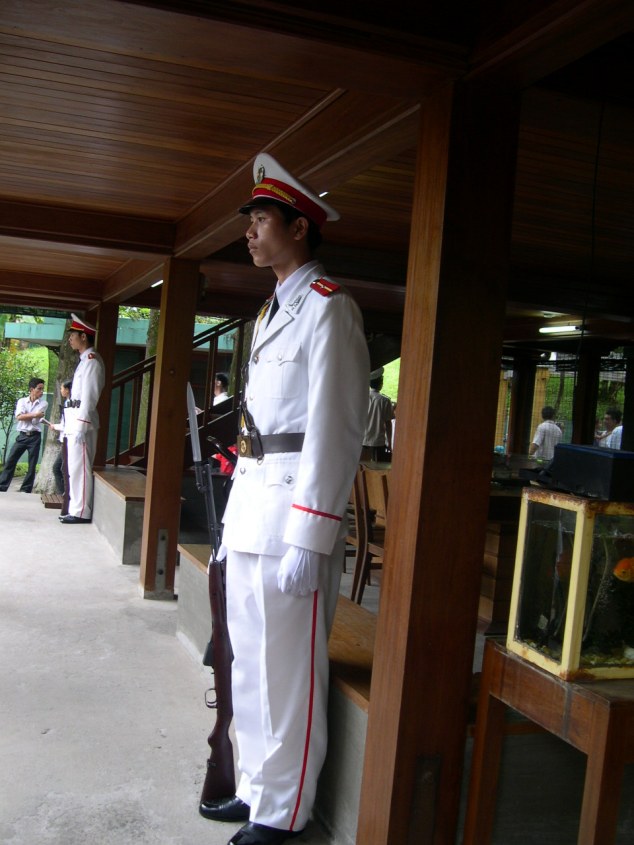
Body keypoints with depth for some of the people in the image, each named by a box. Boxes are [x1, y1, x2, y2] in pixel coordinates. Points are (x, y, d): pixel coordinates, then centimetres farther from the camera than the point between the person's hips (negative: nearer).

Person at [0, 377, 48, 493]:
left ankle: (25, 490, 8)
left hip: (35, 437, -1)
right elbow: (19, 417, -11)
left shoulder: (43, 403, 1)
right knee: (10, 461, -1)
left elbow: (36, 420, -9)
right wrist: (35, 415, -15)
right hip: (22, 436, 1)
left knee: (32, 465, 0)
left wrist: (26, 416, -4)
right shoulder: (22, 401, 5)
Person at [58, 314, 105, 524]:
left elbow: (90, 394, -18)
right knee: (75, 468, 11)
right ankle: (76, 509, 17)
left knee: (79, 467, -7)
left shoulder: (92, 359, -11)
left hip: (82, 421, -10)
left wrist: (81, 425, -22)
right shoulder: (84, 360, 20)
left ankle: (81, 512, -4)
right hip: (74, 420, 10)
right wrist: (70, 423, 17)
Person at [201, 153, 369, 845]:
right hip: (250, 502, 9)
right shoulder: (272, 310, 19)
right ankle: (255, 789, 33)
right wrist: (236, 514, 18)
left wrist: (307, 539, -21)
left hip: (293, 508, -9)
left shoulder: (328, 308, -9)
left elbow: (335, 430, -17)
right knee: (248, 662, 17)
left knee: (287, 671, 2)